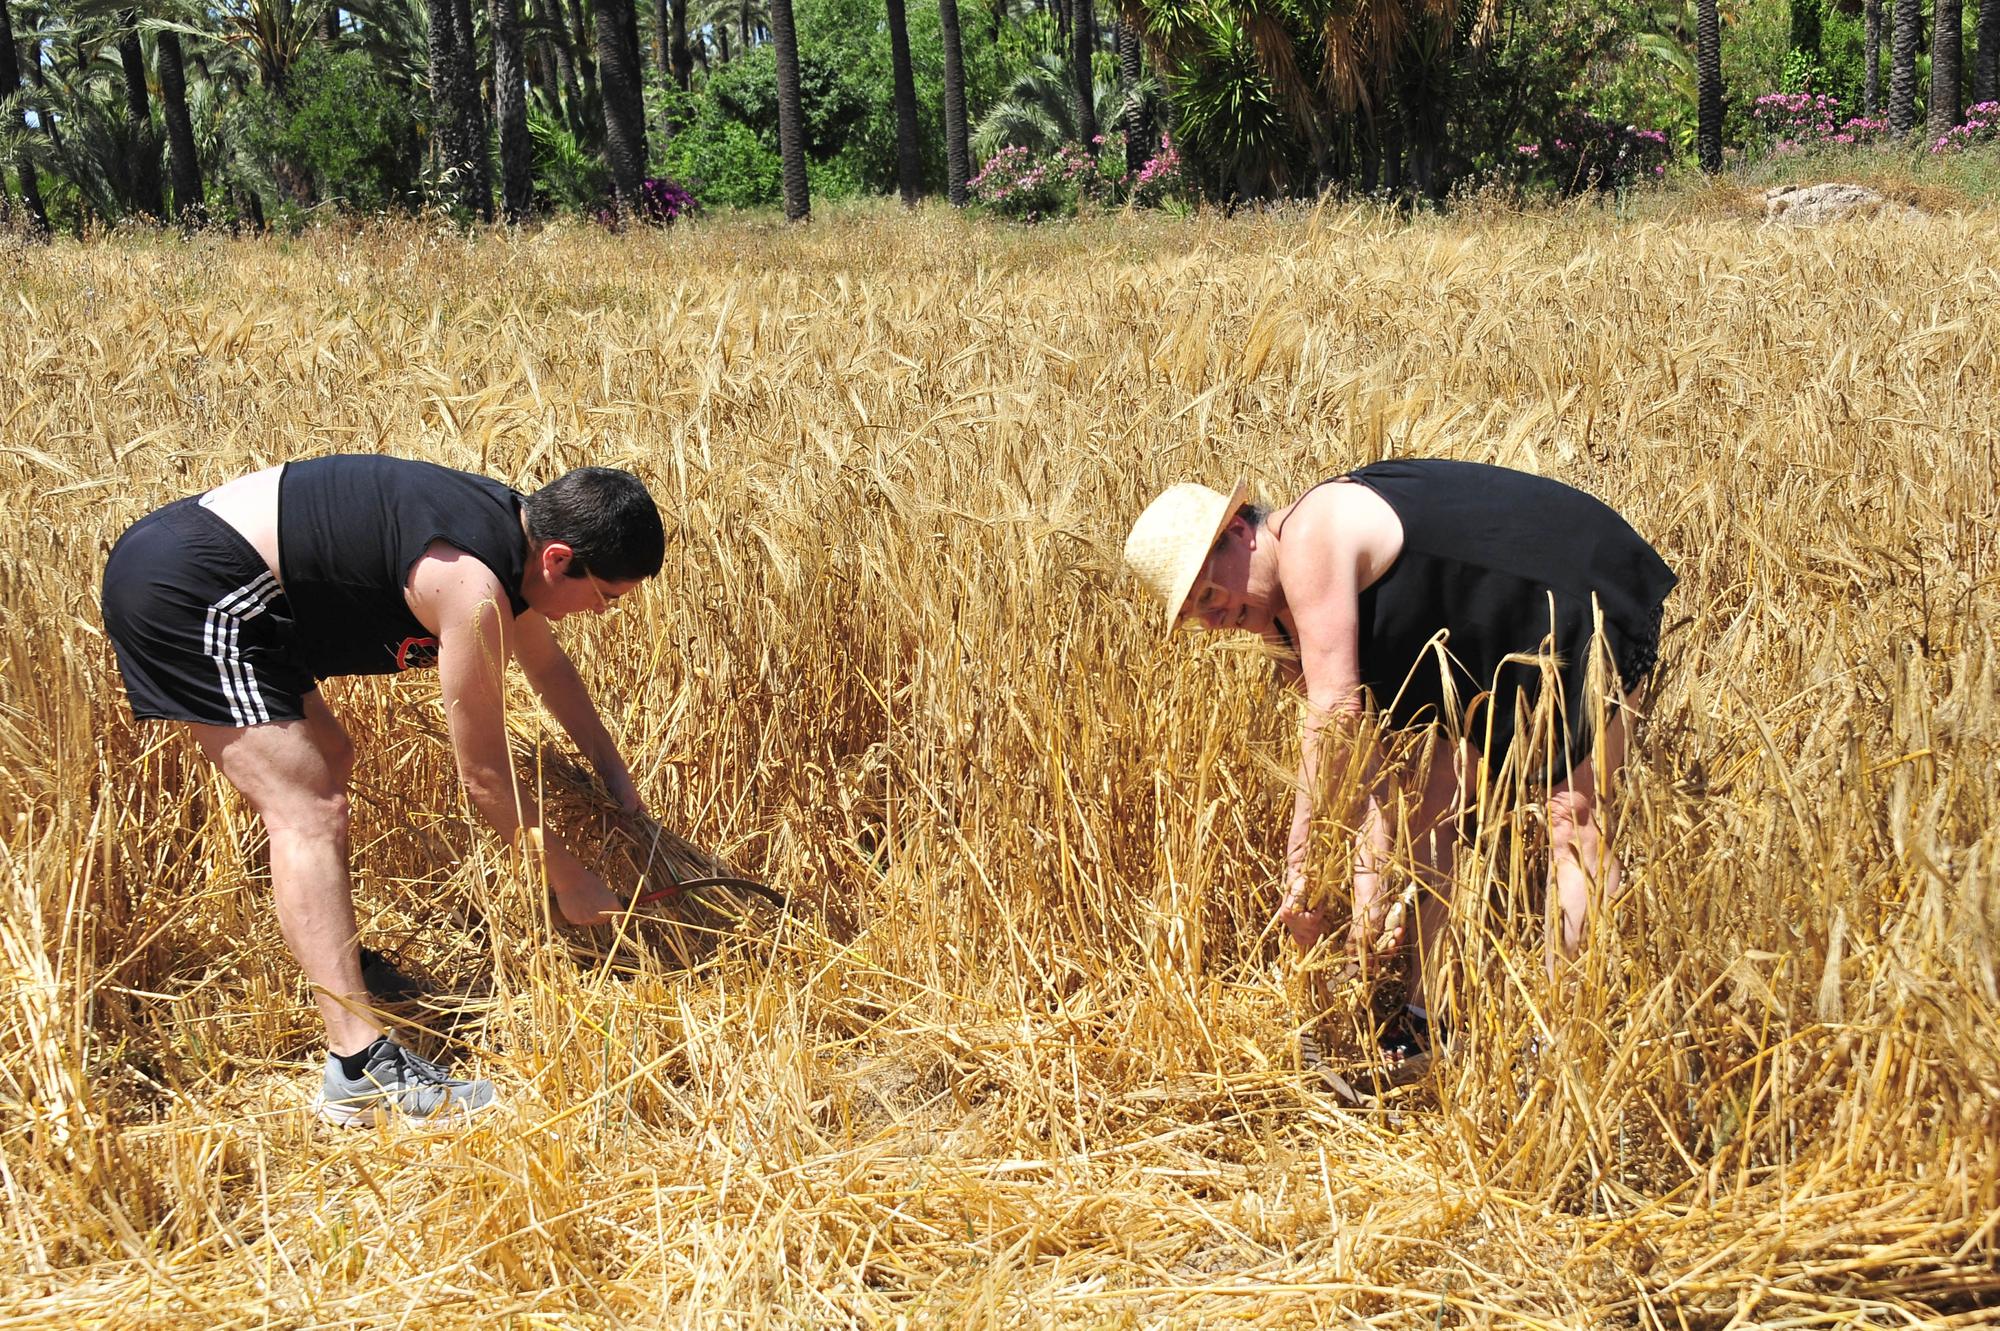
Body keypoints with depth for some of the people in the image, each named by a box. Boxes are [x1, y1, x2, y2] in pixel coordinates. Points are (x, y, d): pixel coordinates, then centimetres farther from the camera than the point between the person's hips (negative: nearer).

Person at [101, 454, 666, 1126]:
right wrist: (569, 880, -2)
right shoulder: (473, 588, -22)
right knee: (309, 813, -15)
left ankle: (330, 959, 35)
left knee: (326, 760, 24)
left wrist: (613, 771, 29)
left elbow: (547, 664, 26)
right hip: (189, 593, -11)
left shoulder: (513, 526, 6)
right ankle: (361, 1069, -19)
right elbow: (484, 775, -13)